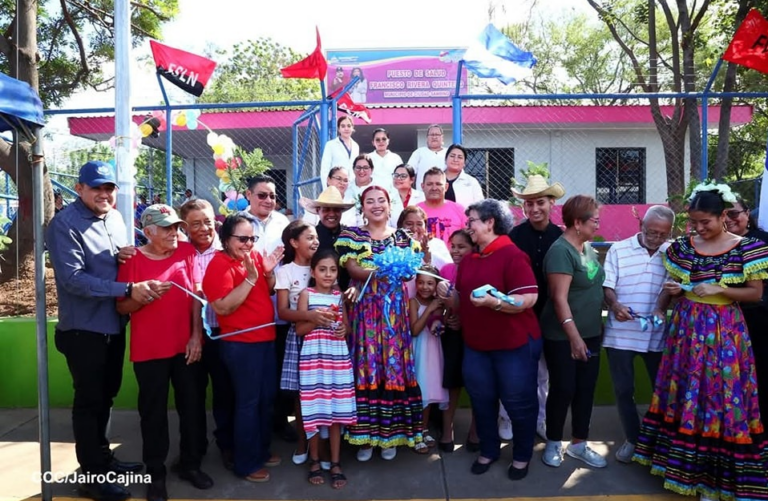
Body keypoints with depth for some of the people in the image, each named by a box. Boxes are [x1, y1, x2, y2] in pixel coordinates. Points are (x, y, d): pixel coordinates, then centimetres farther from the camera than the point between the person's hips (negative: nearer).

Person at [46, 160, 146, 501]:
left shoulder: (115, 218, 7)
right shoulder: (64, 224, -15)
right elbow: (73, 279, -25)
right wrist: (128, 290, -30)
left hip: (113, 324, 7)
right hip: (83, 329, -7)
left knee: (106, 396, 20)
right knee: (89, 401, 4)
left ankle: (102, 456, 37)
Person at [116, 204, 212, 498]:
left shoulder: (186, 252, 1)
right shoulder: (133, 259, -6)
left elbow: (197, 295, 1)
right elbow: (121, 307, -2)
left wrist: (197, 336, -4)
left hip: (186, 346, 2)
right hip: (149, 350, -2)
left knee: (192, 407, 10)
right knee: (153, 412, 8)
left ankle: (191, 464, 29)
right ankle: (156, 474, 25)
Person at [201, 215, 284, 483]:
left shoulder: (256, 257, 6)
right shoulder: (219, 265, -14)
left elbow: (270, 291, 14)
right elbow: (222, 307, -23)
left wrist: (269, 272, -5)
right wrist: (250, 278, -26)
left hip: (265, 339, 8)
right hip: (240, 344, -8)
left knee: (267, 397, 17)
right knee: (248, 401, 0)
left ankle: (262, 450, 34)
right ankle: (246, 463, 16)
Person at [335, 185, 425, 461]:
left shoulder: (403, 236, 12)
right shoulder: (351, 234, 4)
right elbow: (352, 269, -9)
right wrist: (382, 271, -24)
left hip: (395, 310, 2)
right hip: (365, 309, -2)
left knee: (395, 366, 3)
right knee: (366, 368, -1)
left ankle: (391, 433, 16)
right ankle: (365, 434, 12)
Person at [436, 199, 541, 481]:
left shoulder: (512, 255, -14)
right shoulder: (468, 260, 9)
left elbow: (529, 298, -22)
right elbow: (461, 304, 14)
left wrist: (493, 302, -33)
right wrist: (448, 295, -7)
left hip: (514, 344, -6)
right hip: (475, 345, 7)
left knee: (517, 402, 7)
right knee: (481, 400, 14)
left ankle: (522, 456, 28)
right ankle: (488, 450, 34)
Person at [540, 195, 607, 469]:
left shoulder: (588, 248, 8)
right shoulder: (561, 251, -17)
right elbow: (559, 298, -22)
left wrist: (591, 331, 14)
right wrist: (574, 336, -25)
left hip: (591, 333, 8)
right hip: (563, 337, -8)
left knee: (586, 389, 13)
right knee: (563, 389, 3)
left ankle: (579, 444, 28)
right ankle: (553, 443, 22)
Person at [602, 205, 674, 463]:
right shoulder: (618, 249, -1)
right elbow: (606, 286, -5)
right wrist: (615, 305, -23)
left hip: (658, 335, 1)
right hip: (621, 334, -1)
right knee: (623, 389, 8)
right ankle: (632, 438, 28)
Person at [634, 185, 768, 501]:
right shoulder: (682, 246, 3)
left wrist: (719, 289, -18)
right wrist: (661, 304, -9)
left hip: (724, 331, -3)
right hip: (686, 327, 3)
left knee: (720, 396, 1)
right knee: (683, 394, 9)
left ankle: (715, 474, 16)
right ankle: (682, 464, 24)